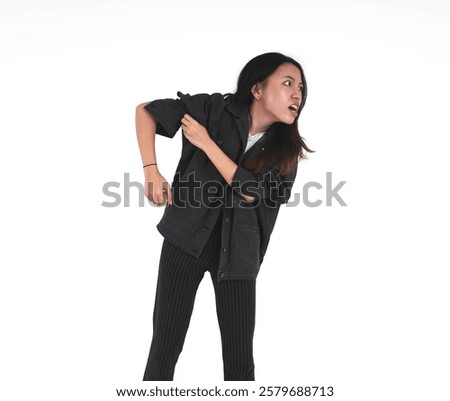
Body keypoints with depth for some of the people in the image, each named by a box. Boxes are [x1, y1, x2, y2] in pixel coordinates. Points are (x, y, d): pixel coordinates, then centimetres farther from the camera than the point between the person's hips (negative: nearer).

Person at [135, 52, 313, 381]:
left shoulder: (286, 149, 1)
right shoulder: (214, 109, -6)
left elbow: (251, 192, -11)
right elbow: (146, 110, -1)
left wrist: (206, 143, -12)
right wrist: (151, 171, -12)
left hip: (238, 252, 2)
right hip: (187, 238, -2)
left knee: (240, 359, 4)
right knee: (166, 345, 2)